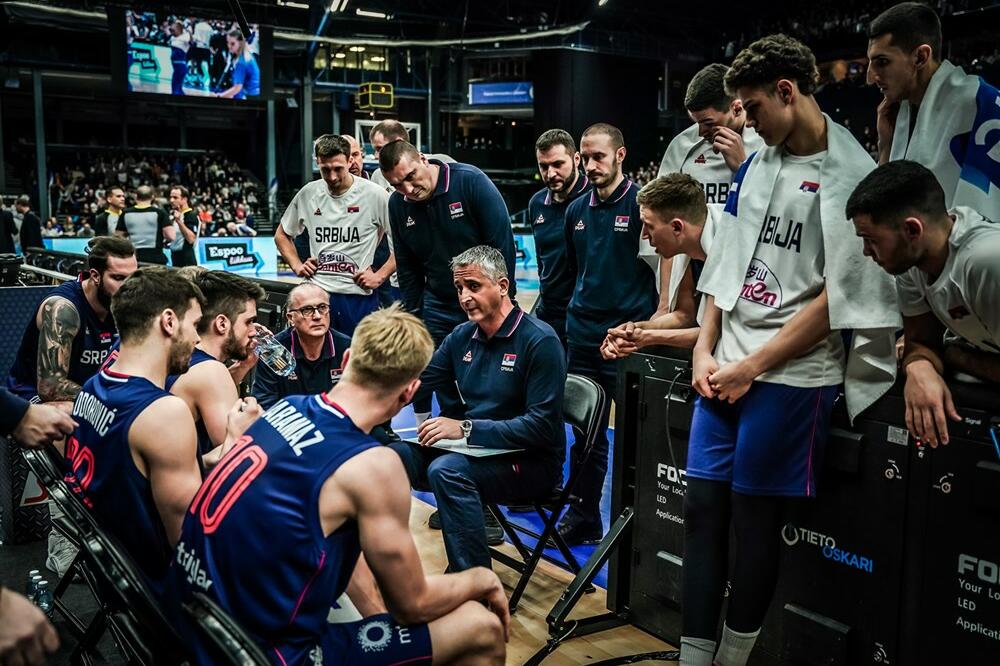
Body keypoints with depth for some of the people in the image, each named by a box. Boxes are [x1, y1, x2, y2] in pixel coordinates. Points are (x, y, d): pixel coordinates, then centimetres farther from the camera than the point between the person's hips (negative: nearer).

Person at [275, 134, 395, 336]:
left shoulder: (374, 194, -6)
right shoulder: (308, 193, 6)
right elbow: (281, 235, 22)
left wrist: (380, 276, -8)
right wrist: (297, 265, 8)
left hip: (359, 295, -3)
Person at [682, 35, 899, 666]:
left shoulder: (851, 175, -7)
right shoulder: (755, 167, 12)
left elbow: (838, 297, -12)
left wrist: (751, 367, -11)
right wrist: (705, 350, 4)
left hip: (790, 376, -6)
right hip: (724, 370, 6)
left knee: (754, 518, 3)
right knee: (703, 509, 6)